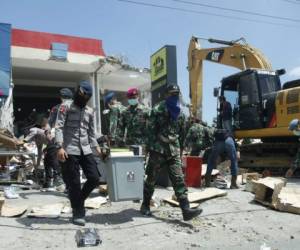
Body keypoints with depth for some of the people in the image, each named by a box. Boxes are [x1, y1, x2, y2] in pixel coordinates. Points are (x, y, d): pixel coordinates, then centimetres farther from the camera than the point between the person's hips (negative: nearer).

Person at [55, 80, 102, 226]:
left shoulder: (90, 111, 17)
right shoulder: (66, 107, 0)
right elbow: (59, 127, -9)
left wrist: (96, 147, 11)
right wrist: (60, 147, -20)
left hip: (86, 150, 5)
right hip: (70, 151, -5)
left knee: (94, 178, -1)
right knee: (74, 183, -1)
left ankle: (78, 201, 25)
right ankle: (78, 213, 16)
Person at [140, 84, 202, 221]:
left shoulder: (180, 113, 12)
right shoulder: (158, 110, -5)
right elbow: (151, 130, -8)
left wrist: (180, 150, 18)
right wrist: (150, 148, -13)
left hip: (174, 151, 4)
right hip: (158, 149, -4)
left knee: (179, 179, -5)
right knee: (151, 178, 8)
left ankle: (186, 210, -8)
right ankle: (145, 205, 25)